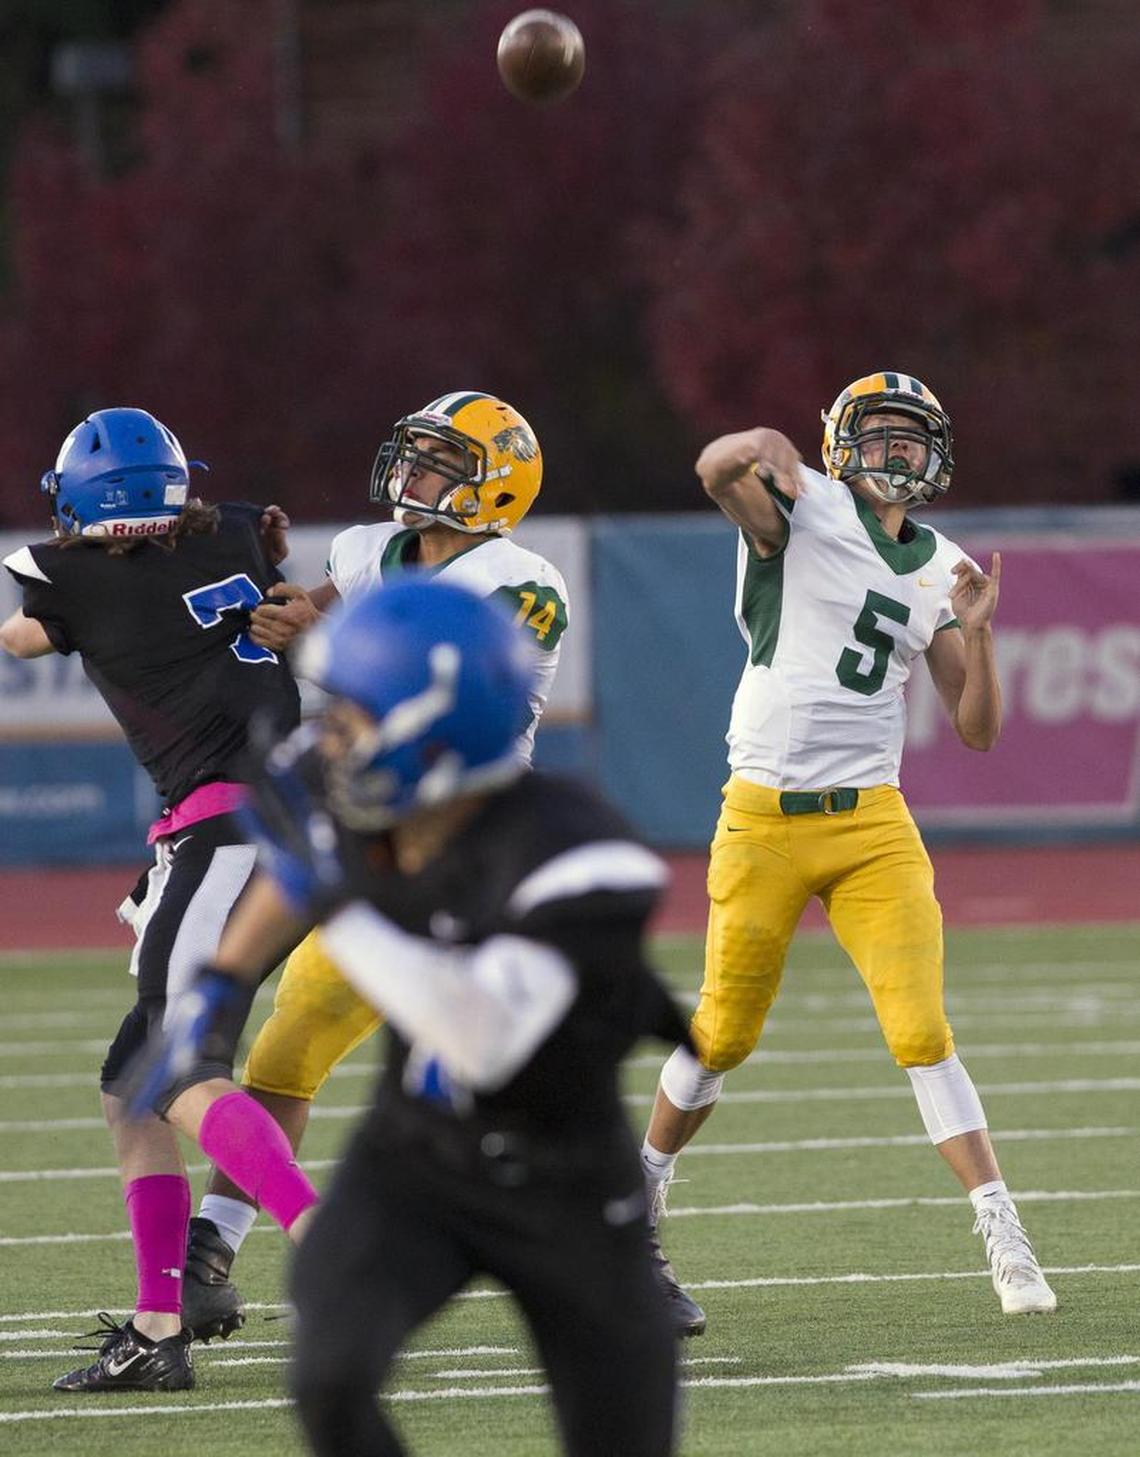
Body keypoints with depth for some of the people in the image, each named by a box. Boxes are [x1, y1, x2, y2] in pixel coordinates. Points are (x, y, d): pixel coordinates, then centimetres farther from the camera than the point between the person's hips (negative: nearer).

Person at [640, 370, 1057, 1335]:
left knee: (923, 1033, -8)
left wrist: (975, 632, -6)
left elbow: (977, 730, 10)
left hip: (873, 824, 3)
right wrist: (761, 450, -48)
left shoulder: (939, 571, 11)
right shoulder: (806, 512, -4)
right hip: (765, 821, -3)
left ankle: (1007, 1245, -8)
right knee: (723, 1035, 8)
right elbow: (720, 472, -27)